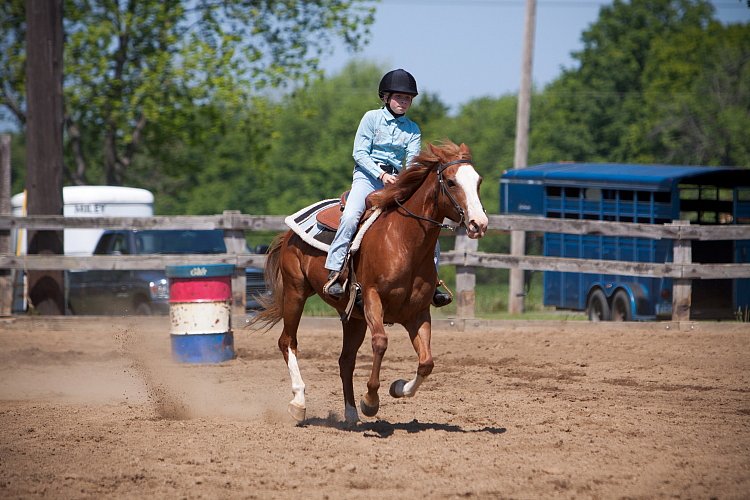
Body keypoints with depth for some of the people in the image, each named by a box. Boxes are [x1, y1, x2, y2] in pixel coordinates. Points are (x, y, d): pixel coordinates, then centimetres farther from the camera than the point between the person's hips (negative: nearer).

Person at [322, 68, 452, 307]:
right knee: (350, 217, -30)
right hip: (367, 175, -3)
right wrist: (381, 174, -16)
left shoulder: (413, 130, 12)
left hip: (396, 180, 3)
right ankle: (333, 274, -28)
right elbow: (359, 152, -3)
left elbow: (413, 161, 0)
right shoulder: (372, 118, 4)